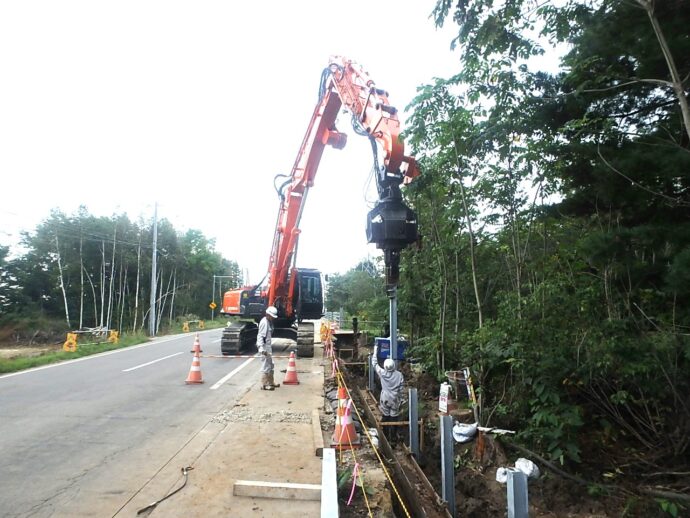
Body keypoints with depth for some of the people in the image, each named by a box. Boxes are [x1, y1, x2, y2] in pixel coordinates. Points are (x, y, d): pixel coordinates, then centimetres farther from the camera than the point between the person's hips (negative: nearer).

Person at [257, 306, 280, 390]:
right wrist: (261, 348, -31)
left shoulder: (270, 322, 12)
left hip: (268, 347, 10)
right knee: (266, 366, -4)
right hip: (264, 348, -10)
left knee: (270, 365, 18)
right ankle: (264, 385, 4)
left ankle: (271, 382, 30)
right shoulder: (264, 322, -17)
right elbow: (260, 336, -23)